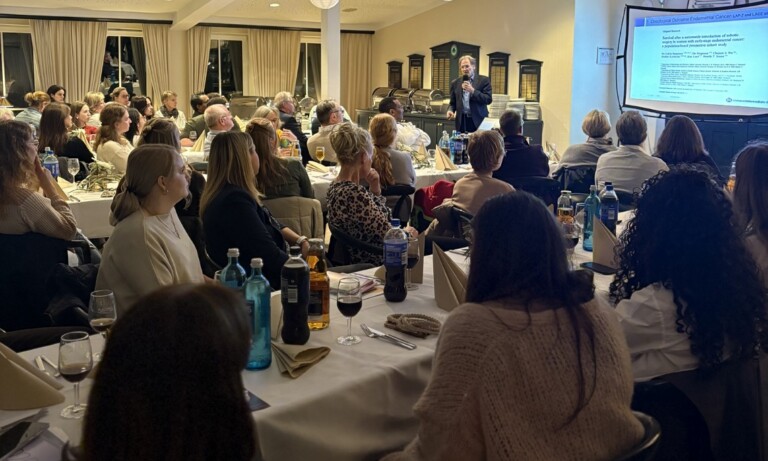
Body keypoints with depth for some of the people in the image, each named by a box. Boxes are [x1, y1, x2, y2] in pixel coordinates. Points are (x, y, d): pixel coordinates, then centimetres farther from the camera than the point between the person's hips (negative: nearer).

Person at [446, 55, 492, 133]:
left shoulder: (484, 80, 2)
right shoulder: (455, 83, 11)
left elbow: (489, 99, -7)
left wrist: (472, 91, -16)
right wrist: (450, 110, -5)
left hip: (478, 120, -2)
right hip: (462, 121, 2)